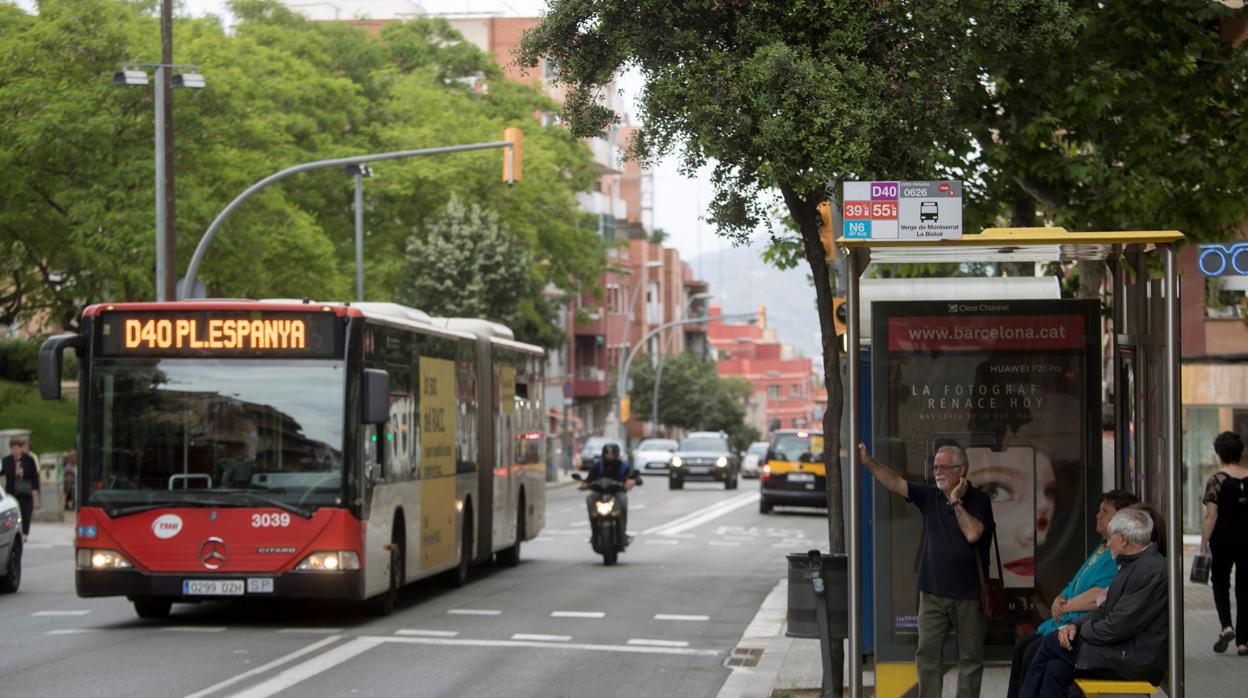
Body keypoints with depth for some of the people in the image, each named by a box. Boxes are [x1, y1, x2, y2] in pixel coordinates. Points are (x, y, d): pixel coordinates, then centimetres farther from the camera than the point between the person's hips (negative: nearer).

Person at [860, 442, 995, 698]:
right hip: (933, 593, 4)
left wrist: (956, 502, -14)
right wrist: (867, 461, -13)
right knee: (927, 653, 2)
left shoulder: (978, 501, -5)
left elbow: (972, 533, -21)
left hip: (968, 593, -4)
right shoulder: (930, 496, 7)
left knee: (970, 657, 4)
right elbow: (894, 482, -1)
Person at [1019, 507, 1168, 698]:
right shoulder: (1132, 564, 15)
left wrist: (1083, 630, -4)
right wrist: (1075, 625, 0)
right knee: (1056, 669, -7)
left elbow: (1118, 627, -21)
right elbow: (1105, 609, 18)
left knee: (1052, 643, -6)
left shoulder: (1152, 570, -18)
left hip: (1136, 660, -9)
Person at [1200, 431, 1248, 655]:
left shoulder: (1216, 481, -9)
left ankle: (1227, 626, -7)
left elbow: (1210, 516, -11)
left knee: (1220, 584, 15)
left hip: (1223, 539, -3)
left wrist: (1204, 544, -6)